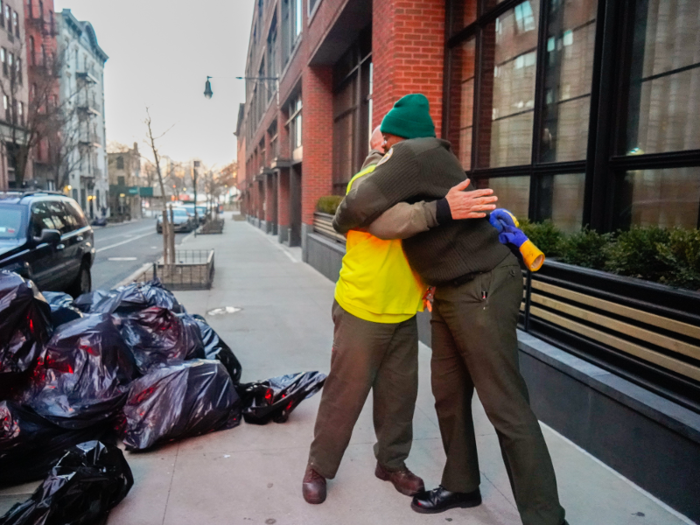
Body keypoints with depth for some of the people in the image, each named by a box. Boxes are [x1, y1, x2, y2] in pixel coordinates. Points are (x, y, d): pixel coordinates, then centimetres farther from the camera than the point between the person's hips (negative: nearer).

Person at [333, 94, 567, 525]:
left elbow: (360, 206, -20)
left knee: (506, 408, -5)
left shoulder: (415, 153, -13)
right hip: (453, 292, 10)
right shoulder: (428, 155, 17)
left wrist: (342, 222, 0)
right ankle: (461, 486, 30)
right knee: (448, 393, 15)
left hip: (482, 290, -10)